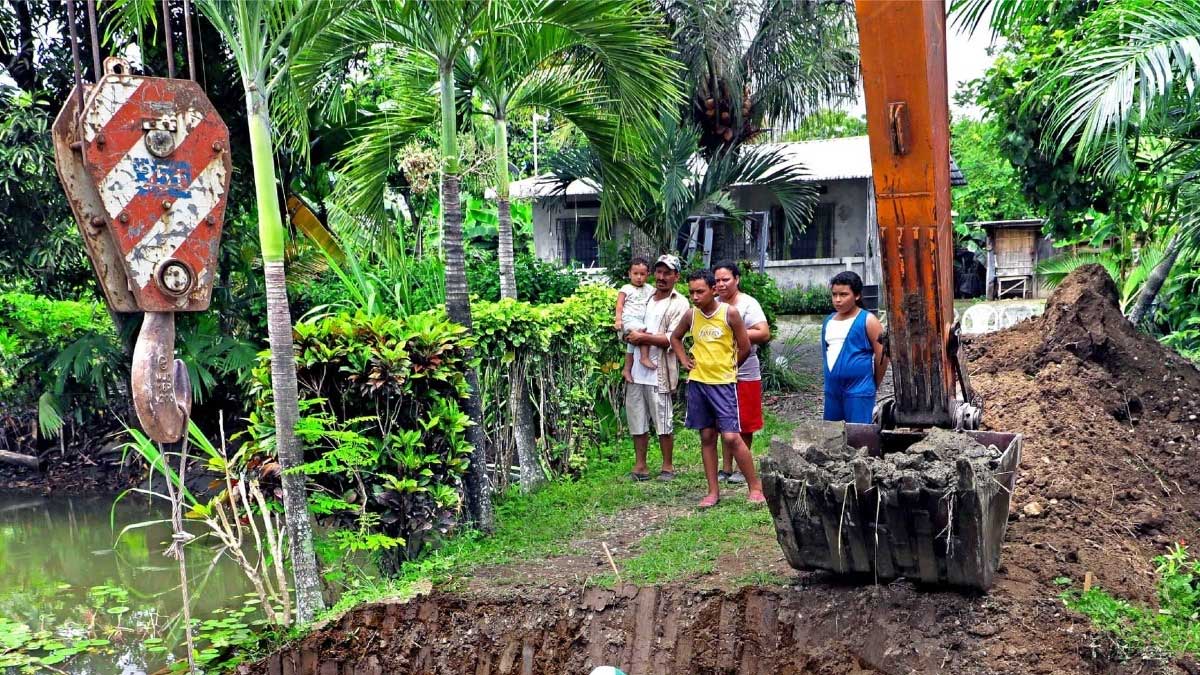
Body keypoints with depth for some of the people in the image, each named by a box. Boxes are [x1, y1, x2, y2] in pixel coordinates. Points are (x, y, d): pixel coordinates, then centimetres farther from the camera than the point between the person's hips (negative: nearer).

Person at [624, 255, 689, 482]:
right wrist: (630, 335, -2)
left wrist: (643, 337, -14)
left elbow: (672, 340, -13)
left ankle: (668, 466, 15)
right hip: (636, 371, 6)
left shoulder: (679, 304, -4)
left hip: (658, 373, -6)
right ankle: (640, 466, 19)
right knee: (637, 420, 10)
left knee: (663, 422, 2)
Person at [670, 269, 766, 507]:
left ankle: (755, 487, 4)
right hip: (697, 382, 4)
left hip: (723, 382, -4)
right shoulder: (691, 315, 3)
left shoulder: (729, 313, -9)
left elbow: (744, 348, -3)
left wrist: (727, 367, 8)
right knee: (707, 436, 8)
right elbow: (675, 338, 22)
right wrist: (684, 360, 10)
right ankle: (713, 491, 16)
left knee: (731, 436, -10)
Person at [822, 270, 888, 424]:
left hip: (859, 390, -6)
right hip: (832, 389, 7)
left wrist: (874, 385, 2)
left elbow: (882, 355, -6)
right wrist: (831, 376, 17)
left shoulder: (868, 321, -6)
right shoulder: (828, 321, 11)